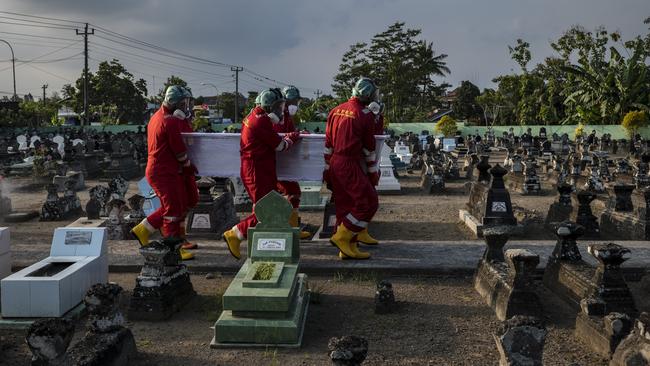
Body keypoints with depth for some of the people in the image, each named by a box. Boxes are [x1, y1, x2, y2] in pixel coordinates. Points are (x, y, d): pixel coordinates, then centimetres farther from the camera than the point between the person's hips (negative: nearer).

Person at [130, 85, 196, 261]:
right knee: (173, 209, -3)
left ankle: (142, 230, 23)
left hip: (156, 169, 10)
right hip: (164, 172, -10)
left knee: (174, 206, 17)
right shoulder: (171, 121, -18)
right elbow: (179, 150, -14)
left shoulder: (156, 117, 14)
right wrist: (189, 166, 2)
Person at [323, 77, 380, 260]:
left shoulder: (336, 111, 11)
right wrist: (373, 172, 9)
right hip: (350, 164, -8)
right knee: (369, 202, -2)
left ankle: (347, 248, 17)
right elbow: (369, 148, -1)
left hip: (334, 163, 8)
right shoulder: (365, 115, -7)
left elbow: (328, 143, 13)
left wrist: (327, 169, 18)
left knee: (345, 205, 12)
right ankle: (341, 237, -2)